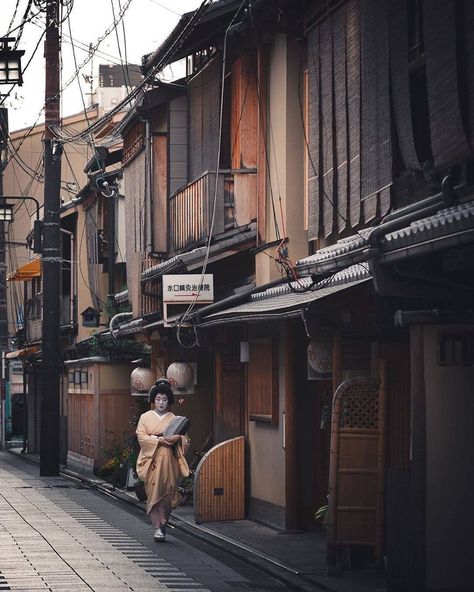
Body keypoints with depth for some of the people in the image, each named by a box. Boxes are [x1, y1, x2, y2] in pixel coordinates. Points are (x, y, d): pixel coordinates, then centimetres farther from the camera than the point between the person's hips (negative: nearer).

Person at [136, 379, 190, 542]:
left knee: (167, 492, -2)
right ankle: (158, 527, -9)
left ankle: (163, 524, 11)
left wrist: (177, 438, -18)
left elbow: (184, 439, 4)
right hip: (151, 460, -1)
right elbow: (141, 436, -4)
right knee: (154, 492, -9)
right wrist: (159, 440, -16)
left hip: (168, 460, 1)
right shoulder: (145, 417, 8)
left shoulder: (174, 419, 10)